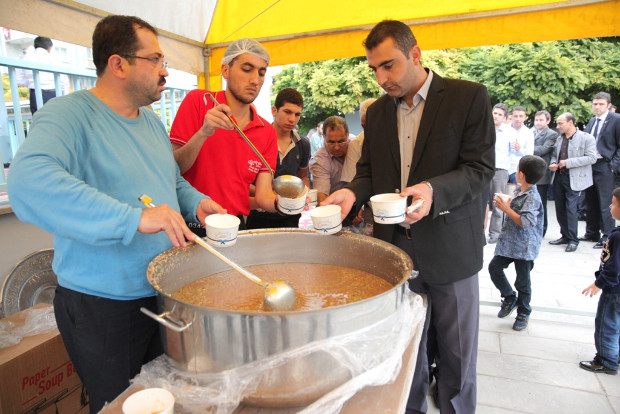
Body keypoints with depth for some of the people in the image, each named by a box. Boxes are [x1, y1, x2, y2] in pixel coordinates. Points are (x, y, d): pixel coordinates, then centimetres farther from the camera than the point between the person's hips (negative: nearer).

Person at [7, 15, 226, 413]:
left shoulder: (151, 119, 9)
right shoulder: (70, 113, -16)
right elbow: (28, 181, -34)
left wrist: (196, 202, -1)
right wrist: (135, 217, -40)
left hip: (165, 294, 7)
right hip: (103, 307, -7)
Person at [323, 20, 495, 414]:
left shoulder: (469, 96, -5)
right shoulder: (377, 112, 9)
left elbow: (481, 168, -10)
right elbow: (369, 171, 10)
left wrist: (433, 189, -28)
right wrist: (352, 193, -12)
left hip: (449, 248, -3)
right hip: (396, 246, 4)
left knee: (457, 353, 12)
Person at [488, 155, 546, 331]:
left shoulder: (532, 198, -20)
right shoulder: (522, 193, 8)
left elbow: (526, 222, -30)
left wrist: (506, 208, -25)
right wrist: (506, 204, 9)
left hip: (524, 247, -8)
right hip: (509, 242, 8)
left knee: (522, 281, 5)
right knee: (494, 267, 6)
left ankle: (523, 313, 24)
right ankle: (509, 298, 25)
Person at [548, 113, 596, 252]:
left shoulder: (586, 138, -6)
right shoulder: (559, 139, 13)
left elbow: (591, 158, -13)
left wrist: (568, 162, -18)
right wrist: (553, 163, 1)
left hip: (573, 179, -6)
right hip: (558, 177, 6)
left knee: (571, 209, -10)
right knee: (560, 208, 9)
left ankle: (573, 240, 1)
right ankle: (565, 236, 22)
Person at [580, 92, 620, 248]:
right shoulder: (591, 121, 14)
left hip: (605, 167, -7)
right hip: (589, 166, 7)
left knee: (605, 204, -4)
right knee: (591, 203, 14)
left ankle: (607, 237, 4)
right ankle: (592, 233, 26)